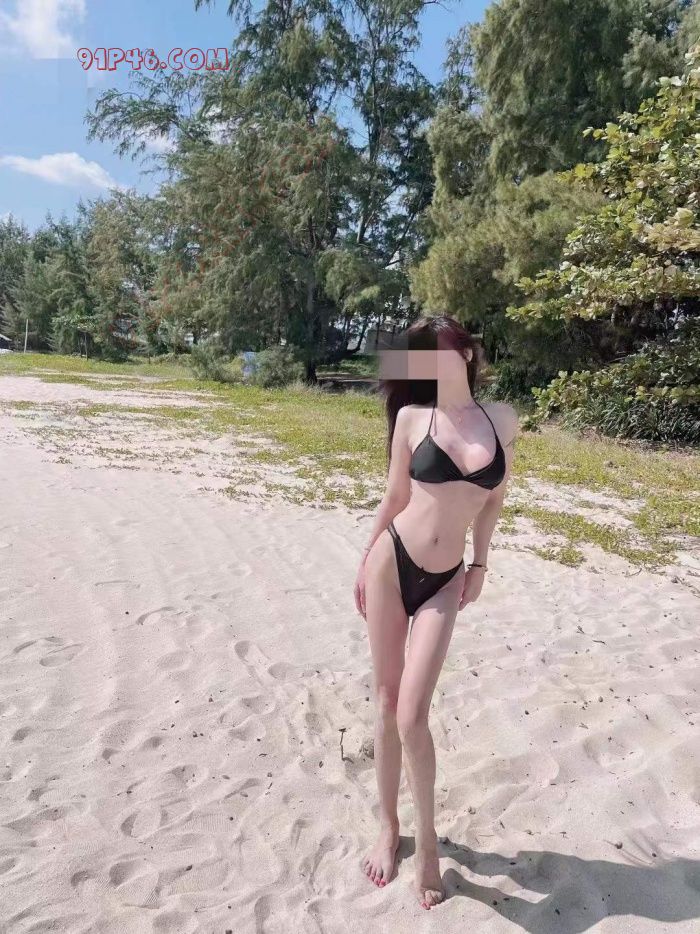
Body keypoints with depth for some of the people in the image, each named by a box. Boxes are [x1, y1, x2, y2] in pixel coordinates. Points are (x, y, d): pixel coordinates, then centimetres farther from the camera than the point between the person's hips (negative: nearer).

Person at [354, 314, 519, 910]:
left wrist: (480, 564, 7)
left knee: (412, 714, -6)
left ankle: (427, 838, 20)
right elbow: (396, 497, 5)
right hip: (391, 563, 0)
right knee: (386, 702, 10)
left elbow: (493, 498, 10)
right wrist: (365, 563, 11)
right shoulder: (412, 417, -4)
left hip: (444, 582, 0)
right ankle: (388, 826, 31)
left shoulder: (502, 418, 0)